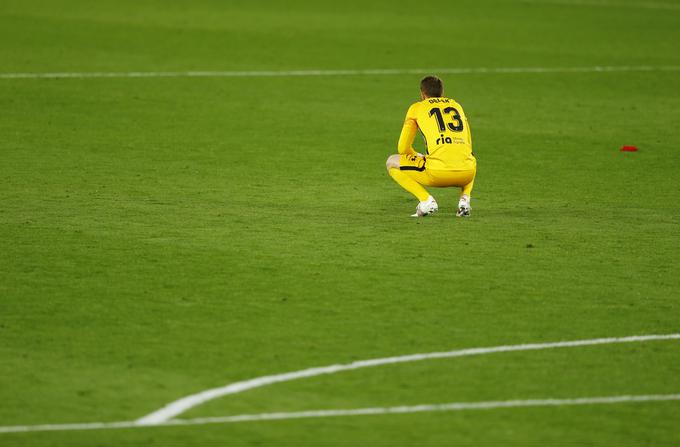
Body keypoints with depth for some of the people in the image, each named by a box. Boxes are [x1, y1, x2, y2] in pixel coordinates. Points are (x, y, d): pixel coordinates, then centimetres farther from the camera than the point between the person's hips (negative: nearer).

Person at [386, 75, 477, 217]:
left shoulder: (416, 108, 14)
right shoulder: (457, 105, 25)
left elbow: (403, 148, 12)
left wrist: (418, 157, 32)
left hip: (438, 173, -4)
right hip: (467, 173, 4)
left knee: (392, 163, 19)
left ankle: (427, 200, -2)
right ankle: (465, 198, 12)